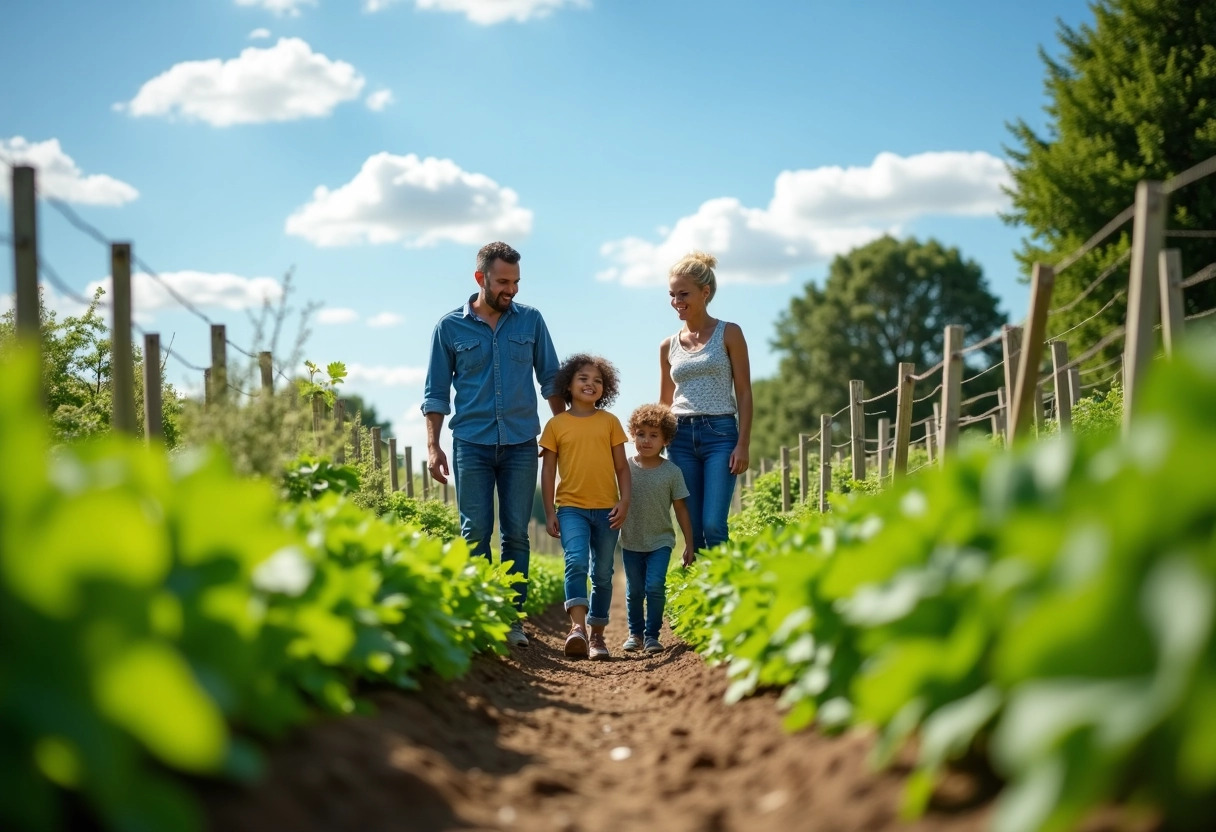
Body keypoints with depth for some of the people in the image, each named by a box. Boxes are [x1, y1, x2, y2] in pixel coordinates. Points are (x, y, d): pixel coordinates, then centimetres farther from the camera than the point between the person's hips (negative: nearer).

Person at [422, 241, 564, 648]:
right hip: (471, 444, -1)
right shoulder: (450, 327, 2)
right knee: (475, 532, -3)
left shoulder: (530, 320, 5)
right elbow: (436, 392, 5)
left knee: (516, 533, 2)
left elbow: (550, 379, 11)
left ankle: (513, 619, 7)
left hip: (521, 444, 1)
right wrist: (432, 447, -2)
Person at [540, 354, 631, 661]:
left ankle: (597, 635, 14)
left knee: (602, 574, 7)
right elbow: (548, 470, 5)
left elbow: (621, 466, 9)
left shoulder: (610, 422, 7)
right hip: (571, 507, -2)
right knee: (576, 561, -22)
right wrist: (549, 512, 0)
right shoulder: (556, 424, 4)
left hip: (607, 509, 2)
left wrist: (624, 501, -3)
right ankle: (578, 627, -29)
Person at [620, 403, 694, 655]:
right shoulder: (625, 468, -4)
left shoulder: (671, 471, -6)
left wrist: (689, 545, 1)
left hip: (660, 541, -2)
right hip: (631, 542, 2)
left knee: (655, 586, -15)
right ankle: (635, 633, 26)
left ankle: (652, 634, -2)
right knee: (634, 591, 9)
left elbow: (681, 509, 0)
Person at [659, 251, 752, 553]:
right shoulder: (668, 346, 12)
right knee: (691, 529, 3)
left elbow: (744, 393, -1)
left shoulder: (729, 334, 2)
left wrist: (743, 444, -10)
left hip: (720, 433, -4)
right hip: (681, 436, 4)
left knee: (713, 525, -15)